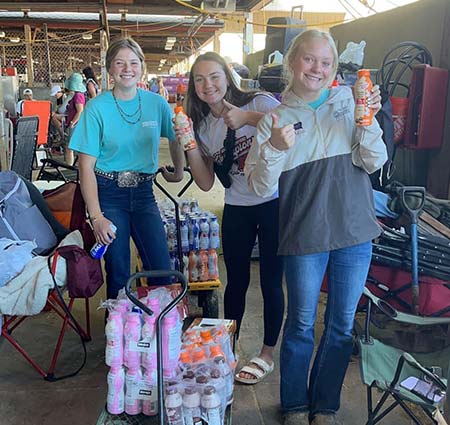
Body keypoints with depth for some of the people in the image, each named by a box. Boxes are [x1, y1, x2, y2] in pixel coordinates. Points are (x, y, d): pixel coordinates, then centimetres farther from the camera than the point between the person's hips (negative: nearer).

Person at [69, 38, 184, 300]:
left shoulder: (156, 103, -1)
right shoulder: (97, 108, -9)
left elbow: (176, 139, 18)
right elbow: (86, 166, -11)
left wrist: (179, 172, 23)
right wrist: (96, 216, -18)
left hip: (143, 192, 3)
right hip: (108, 194, -2)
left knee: (163, 271, 1)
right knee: (118, 274, 4)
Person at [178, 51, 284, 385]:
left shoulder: (258, 102, -7)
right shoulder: (202, 126, 8)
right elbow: (206, 183, 3)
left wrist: (249, 117, -26)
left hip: (274, 203, -4)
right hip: (237, 210, 5)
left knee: (271, 282, 5)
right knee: (236, 281, 14)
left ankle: (267, 354, 24)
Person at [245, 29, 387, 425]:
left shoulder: (349, 102, 3)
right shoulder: (275, 119, 0)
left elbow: (374, 163, 0)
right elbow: (261, 187, -5)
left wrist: (368, 122, -15)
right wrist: (274, 149, -22)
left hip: (355, 232, 2)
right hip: (305, 235, -2)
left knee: (343, 325, 12)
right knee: (301, 325, 9)